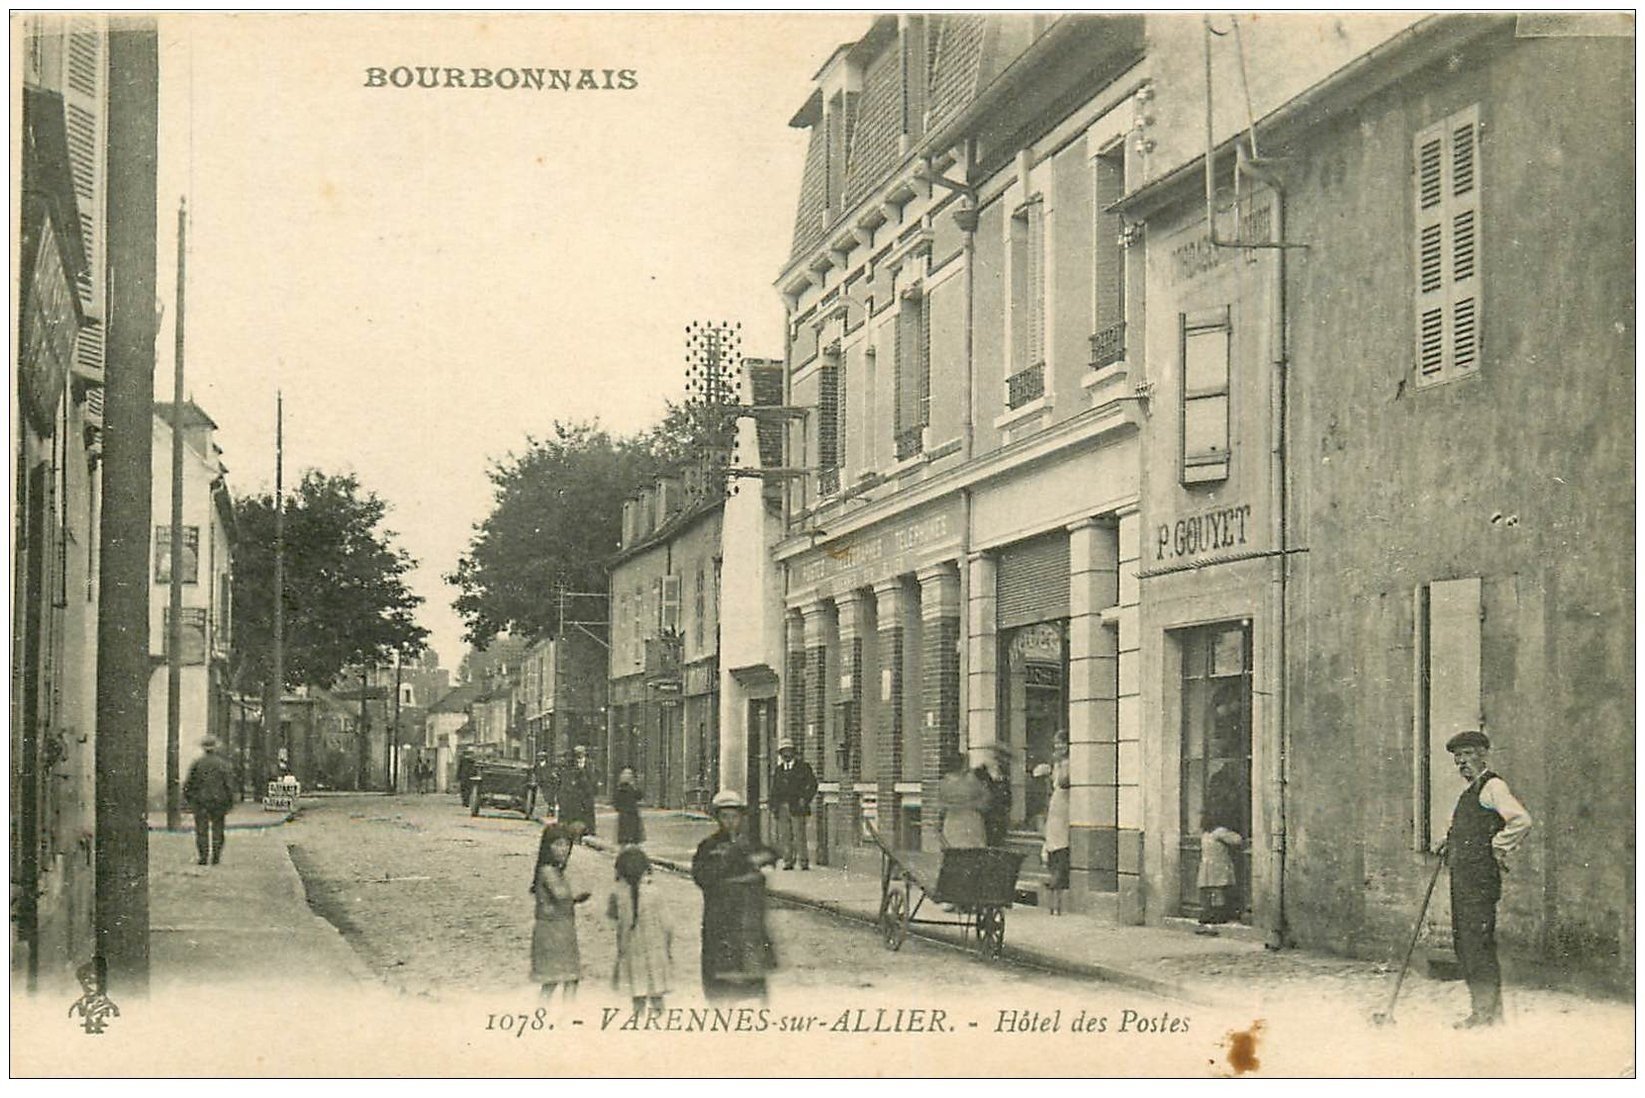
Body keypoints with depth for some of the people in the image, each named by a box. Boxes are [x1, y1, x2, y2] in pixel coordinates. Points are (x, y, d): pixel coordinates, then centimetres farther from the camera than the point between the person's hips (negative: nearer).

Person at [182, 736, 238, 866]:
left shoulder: (197, 763, -1)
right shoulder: (224, 764, -2)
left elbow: (189, 783, 0)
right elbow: (229, 785, -4)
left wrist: (187, 798, 11)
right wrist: (230, 802, 3)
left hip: (200, 801, 0)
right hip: (219, 801, 0)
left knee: (202, 830, 4)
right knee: (217, 829, 9)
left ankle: (203, 857, 1)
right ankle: (216, 856, 7)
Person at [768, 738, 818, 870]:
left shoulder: (803, 767, 5)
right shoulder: (778, 770, 18)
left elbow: (813, 785, 3)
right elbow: (774, 790, 22)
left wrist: (805, 799, -7)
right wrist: (774, 804, 9)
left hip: (797, 808, -4)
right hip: (782, 808, 4)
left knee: (799, 836, -10)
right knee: (784, 836, -1)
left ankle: (804, 862, -7)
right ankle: (787, 861, 4)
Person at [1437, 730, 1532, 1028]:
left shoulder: (1492, 785, -8)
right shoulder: (1471, 791, 21)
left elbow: (1522, 820, -20)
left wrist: (1499, 848, -12)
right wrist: (1449, 844, 17)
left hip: (1480, 877, -10)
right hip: (1462, 877, 10)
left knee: (1477, 942, -9)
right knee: (1463, 941, 10)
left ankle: (1487, 1012, -5)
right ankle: (1484, 1009, 16)